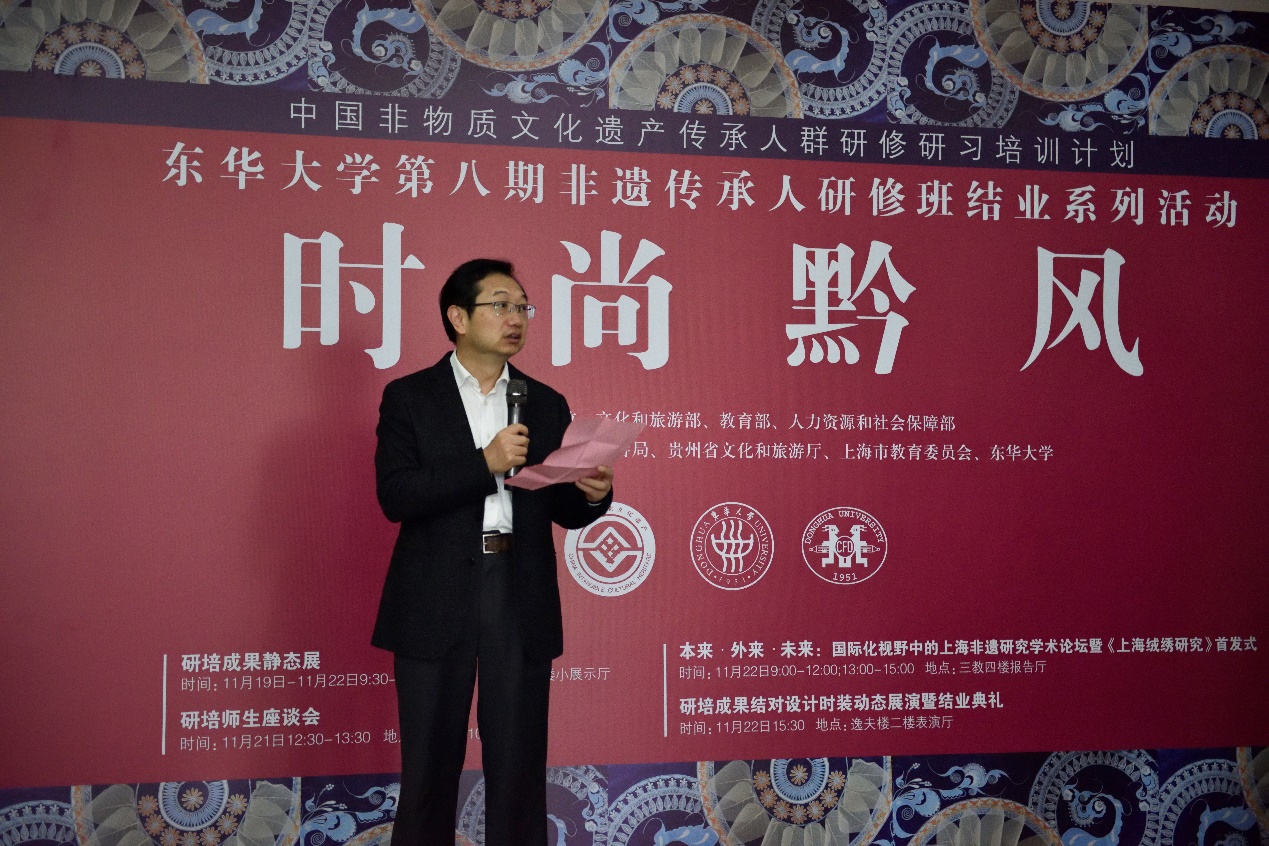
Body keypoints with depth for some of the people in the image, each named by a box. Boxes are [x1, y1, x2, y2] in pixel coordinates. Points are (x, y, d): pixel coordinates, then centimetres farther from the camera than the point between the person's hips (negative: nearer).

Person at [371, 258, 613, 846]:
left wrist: (592, 495, -11)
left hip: (521, 599, 2)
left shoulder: (546, 404, 11)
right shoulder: (408, 397, 2)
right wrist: (485, 463, -18)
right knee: (430, 760, 6)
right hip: (435, 599, -2)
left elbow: (560, 511, 11)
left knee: (519, 762, 7)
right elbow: (395, 497, -10)